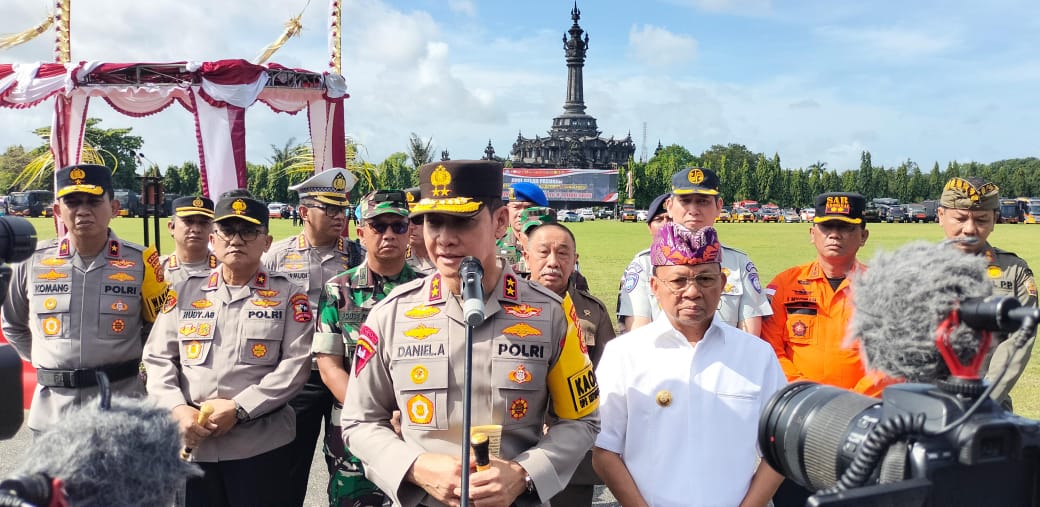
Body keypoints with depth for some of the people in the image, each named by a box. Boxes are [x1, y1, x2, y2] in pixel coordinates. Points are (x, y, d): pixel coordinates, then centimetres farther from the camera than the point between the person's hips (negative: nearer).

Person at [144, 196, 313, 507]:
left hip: (260, 444, -2)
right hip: (191, 442, 3)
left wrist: (239, 409, -15)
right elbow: (157, 358, 7)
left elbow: (295, 364, -8)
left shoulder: (288, 295, 1)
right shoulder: (185, 292, 10)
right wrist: (177, 409, -9)